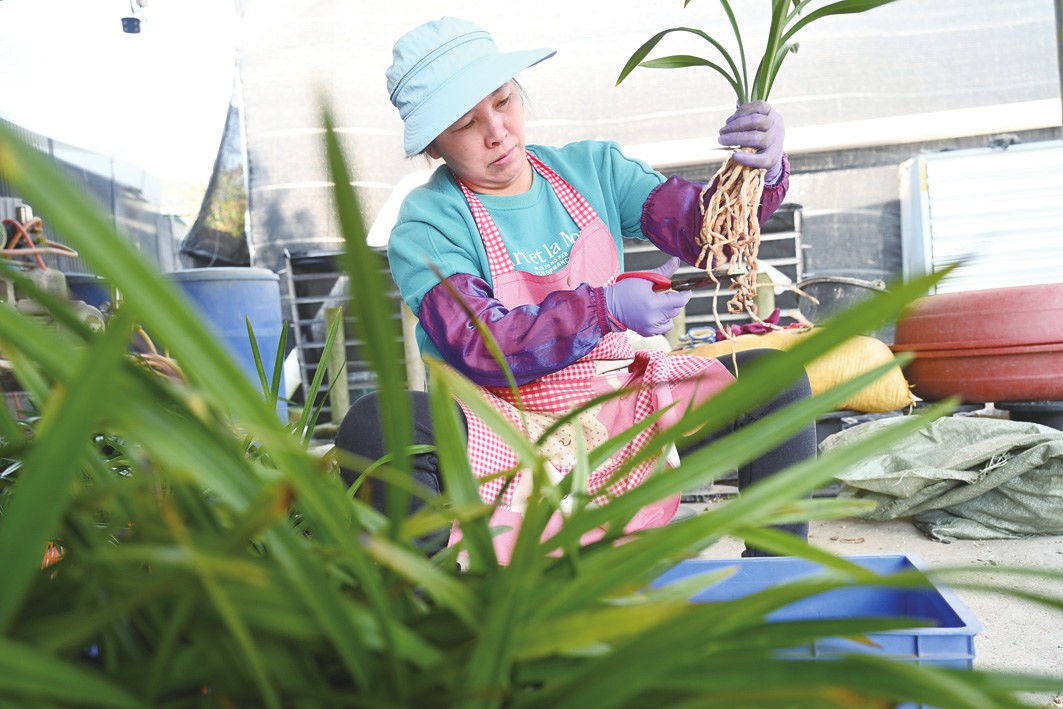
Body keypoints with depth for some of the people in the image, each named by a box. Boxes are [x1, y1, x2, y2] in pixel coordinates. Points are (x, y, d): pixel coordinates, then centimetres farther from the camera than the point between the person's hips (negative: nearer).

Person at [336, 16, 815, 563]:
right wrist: (607, 307, -30)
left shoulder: (591, 168, 5)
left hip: (624, 402, 4)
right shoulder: (427, 224, -9)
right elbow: (480, 348, -20)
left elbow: (699, 226, -3)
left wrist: (759, 173, -24)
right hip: (508, 429, -4)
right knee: (377, 426, -33)